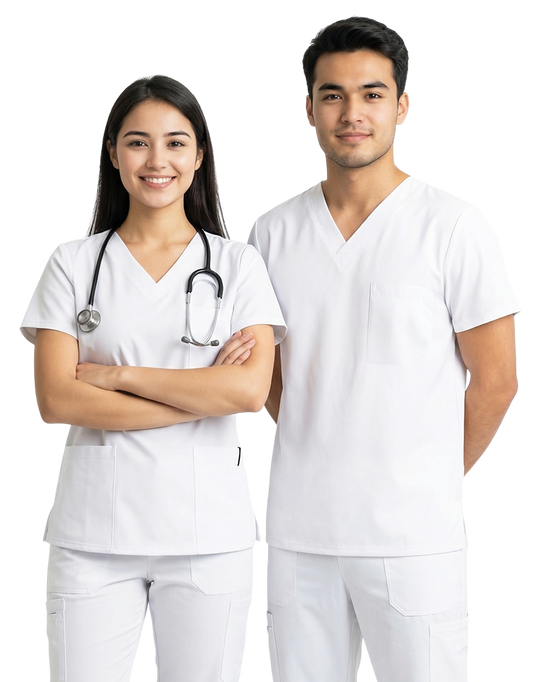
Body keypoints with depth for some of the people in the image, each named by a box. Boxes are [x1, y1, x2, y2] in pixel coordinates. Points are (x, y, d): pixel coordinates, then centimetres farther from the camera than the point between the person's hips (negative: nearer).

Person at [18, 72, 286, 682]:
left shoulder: (237, 263, 5)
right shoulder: (73, 261, 5)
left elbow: (251, 391, -9)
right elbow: (54, 401, -6)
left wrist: (116, 375, -9)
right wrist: (202, 395, -9)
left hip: (210, 533, 0)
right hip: (92, 533, 0)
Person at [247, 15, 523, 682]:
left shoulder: (455, 225, -5)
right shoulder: (272, 230, 6)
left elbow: (495, 379, -2)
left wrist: (434, 480, 5)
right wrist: (320, 461, 8)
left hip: (415, 535, -3)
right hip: (296, 532, 4)